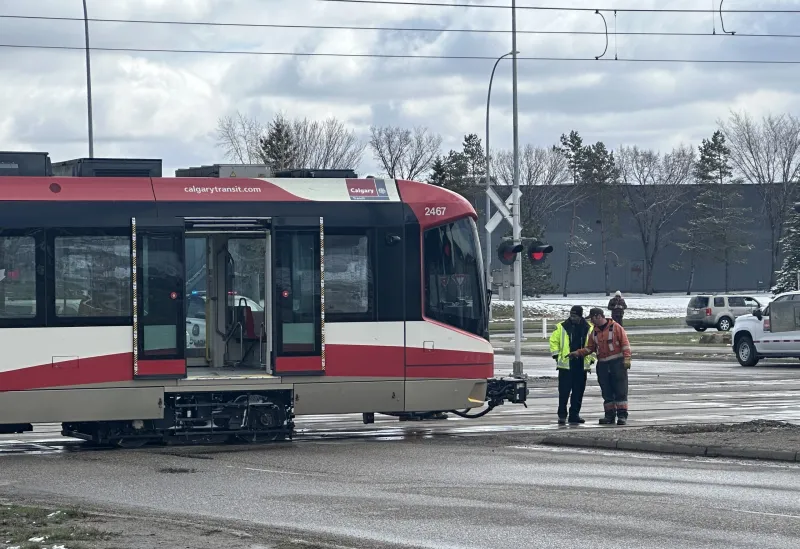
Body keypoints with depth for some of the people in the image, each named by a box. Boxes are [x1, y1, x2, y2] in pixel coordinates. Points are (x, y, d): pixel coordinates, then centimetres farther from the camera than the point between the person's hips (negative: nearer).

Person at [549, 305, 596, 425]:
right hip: (565, 365, -2)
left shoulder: (589, 329, 6)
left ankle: (574, 414, 15)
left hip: (582, 365, 2)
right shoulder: (562, 327, 1)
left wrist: (591, 359, 7)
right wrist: (556, 355, 0)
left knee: (579, 391, 6)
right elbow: (553, 341, 8)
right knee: (564, 390, -5)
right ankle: (562, 415, 1)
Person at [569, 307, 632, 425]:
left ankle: (622, 415, -6)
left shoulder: (615, 327, -4)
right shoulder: (594, 332, 14)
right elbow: (590, 348, 17)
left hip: (617, 363, -6)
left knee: (620, 390, -6)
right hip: (602, 365, 6)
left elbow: (625, 344, -6)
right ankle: (610, 415, 11)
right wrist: (577, 353, 3)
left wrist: (627, 359, -14)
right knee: (606, 392, 6)